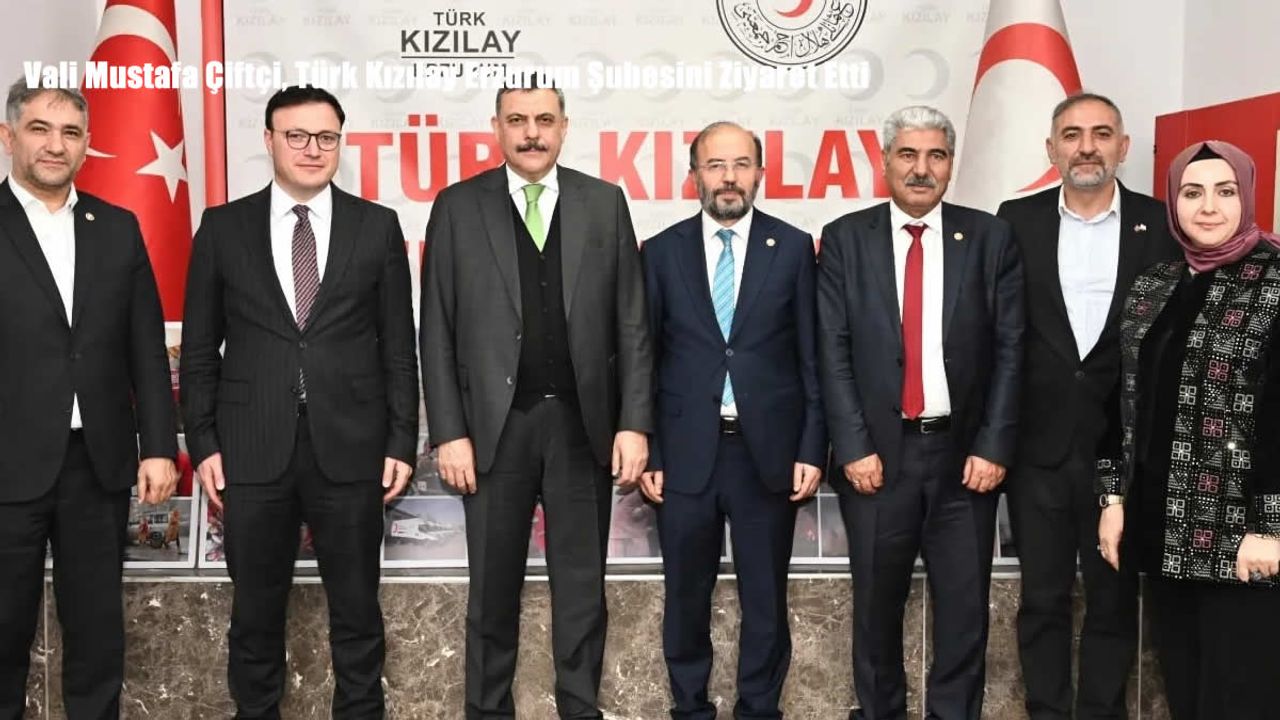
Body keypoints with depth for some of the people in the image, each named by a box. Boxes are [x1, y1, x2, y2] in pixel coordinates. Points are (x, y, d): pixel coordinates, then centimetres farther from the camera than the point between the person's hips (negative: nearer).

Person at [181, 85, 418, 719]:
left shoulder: (377, 226, 4)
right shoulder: (223, 227, 5)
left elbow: (399, 348, 4)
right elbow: (199, 348, 7)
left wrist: (402, 443, 0)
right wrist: (203, 444, 1)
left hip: (350, 449, 0)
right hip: (251, 451, 1)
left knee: (357, 611, 9)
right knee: (255, 613, 11)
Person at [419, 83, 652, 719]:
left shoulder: (604, 202, 5)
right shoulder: (458, 207, 2)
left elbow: (631, 324, 3)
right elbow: (438, 332, 0)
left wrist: (635, 422, -4)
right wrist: (449, 431, -6)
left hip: (583, 423, 1)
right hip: (495, 425, -1)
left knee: (582, 587, 10)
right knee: (492, 588, 10)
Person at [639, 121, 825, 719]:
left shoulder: (793, 248, 2)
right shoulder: (661, 252, 3)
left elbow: (813, 357, 2)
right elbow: (644, 359, 4)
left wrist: (812, 449, -3)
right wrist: (645, 453, -1)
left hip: (768, 451, 0)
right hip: (685, 452, 1)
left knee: (766, 601, 10)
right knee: (685, 599, 11)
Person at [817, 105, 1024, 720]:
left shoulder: (990, 238, 4)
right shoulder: (845, 238, 2)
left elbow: (1010, 348, 1)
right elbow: (833, 352, -2)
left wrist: (993, 446, -6)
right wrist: (854, 447, -8)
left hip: (965, 454, 1)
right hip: (878, 453, 0)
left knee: (964, 608, 7)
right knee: (876, 605, 11)